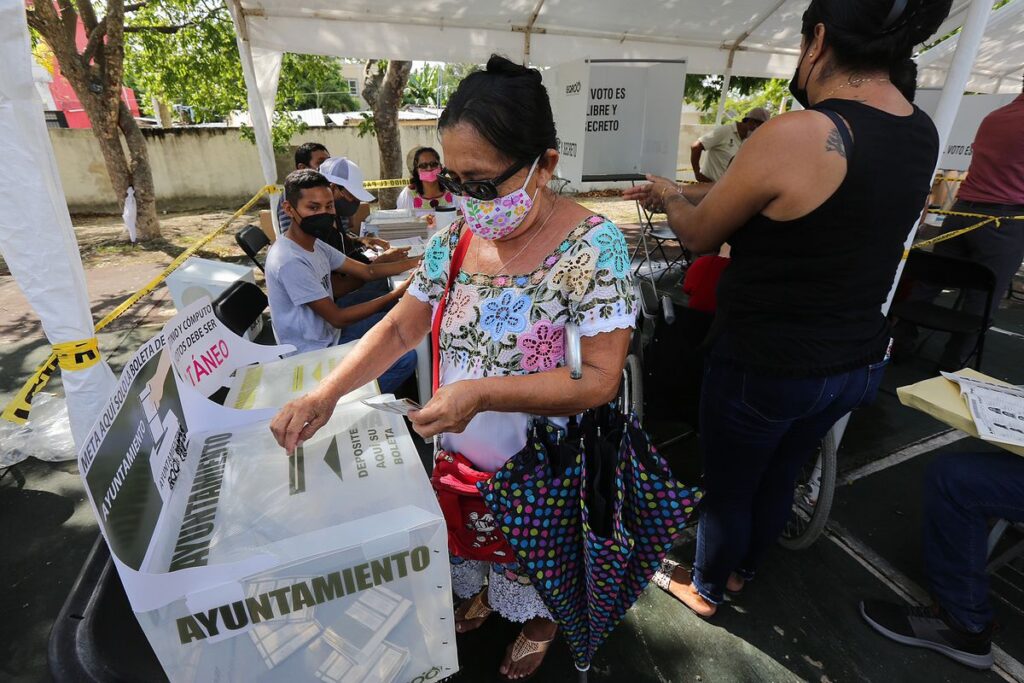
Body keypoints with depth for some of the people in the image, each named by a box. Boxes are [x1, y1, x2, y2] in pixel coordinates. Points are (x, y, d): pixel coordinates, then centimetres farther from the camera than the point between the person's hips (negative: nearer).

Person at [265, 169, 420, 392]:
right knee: (405, 357, -17)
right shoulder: (290, 261, -26)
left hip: (329, 333, 10)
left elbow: (367, 271, 5)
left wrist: (418, 261, -3)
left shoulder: (315, 245, 3)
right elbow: (338, 318, -23)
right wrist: (397, 294, -22)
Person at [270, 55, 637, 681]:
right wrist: (326, 395, -13)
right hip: (463, 446, 5)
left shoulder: (594, 247, -23)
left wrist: (482, 393, -33)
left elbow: (601, 379, -25)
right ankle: (485, 593, 62)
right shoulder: (456, 239, -7)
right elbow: (400, 328, -1)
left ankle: (540, 620, 56)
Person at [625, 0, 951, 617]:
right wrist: (693, 191, 16)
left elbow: (698, 234, -10)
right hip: (858, 362, 7)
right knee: (779, 478, 27)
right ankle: (743, 570, 52)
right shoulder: (923, 135, 1)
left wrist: (669, 196, 11)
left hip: (764, 365, -7)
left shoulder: (795, 136, -23)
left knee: (727, 486, 17)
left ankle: (706, 590, 43)